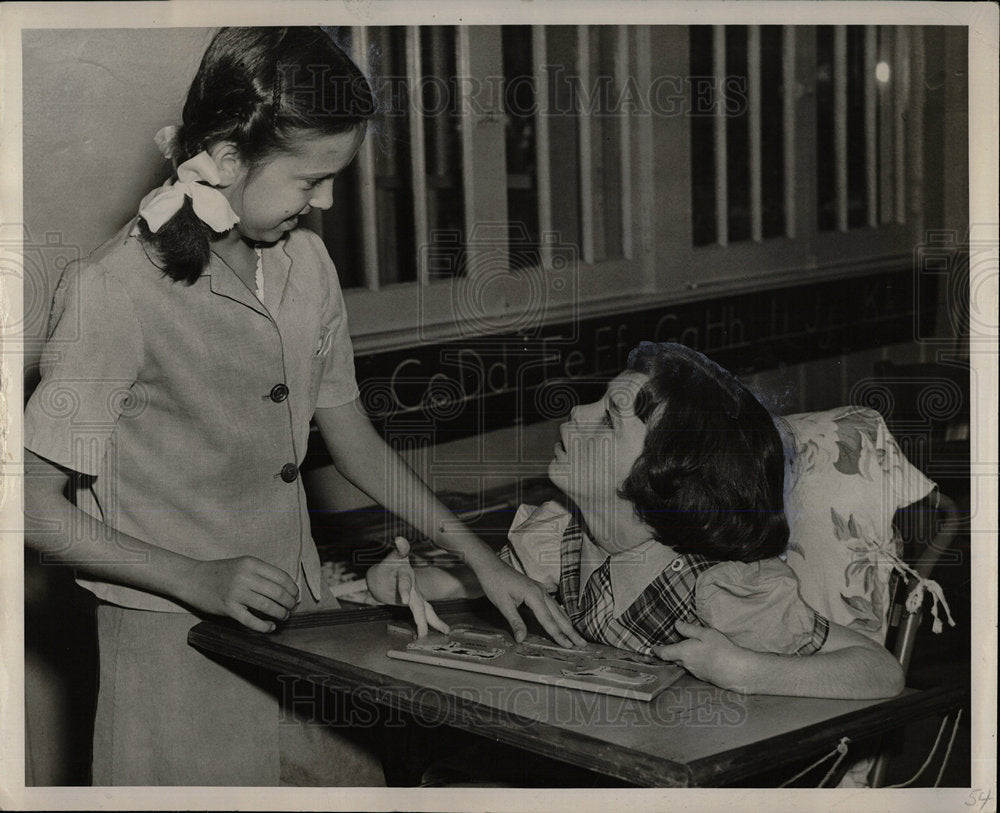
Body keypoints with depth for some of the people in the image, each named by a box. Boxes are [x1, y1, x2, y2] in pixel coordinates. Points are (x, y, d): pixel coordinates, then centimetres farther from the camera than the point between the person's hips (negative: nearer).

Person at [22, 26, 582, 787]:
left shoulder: (305, 262, 4)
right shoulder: (114, 293, -17)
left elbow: (353, 439, 14)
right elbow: (36, 505, -14)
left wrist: (478, 555, 8)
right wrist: (197, 579, -23)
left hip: (298, 624, 6)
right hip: (178, 650, -6)